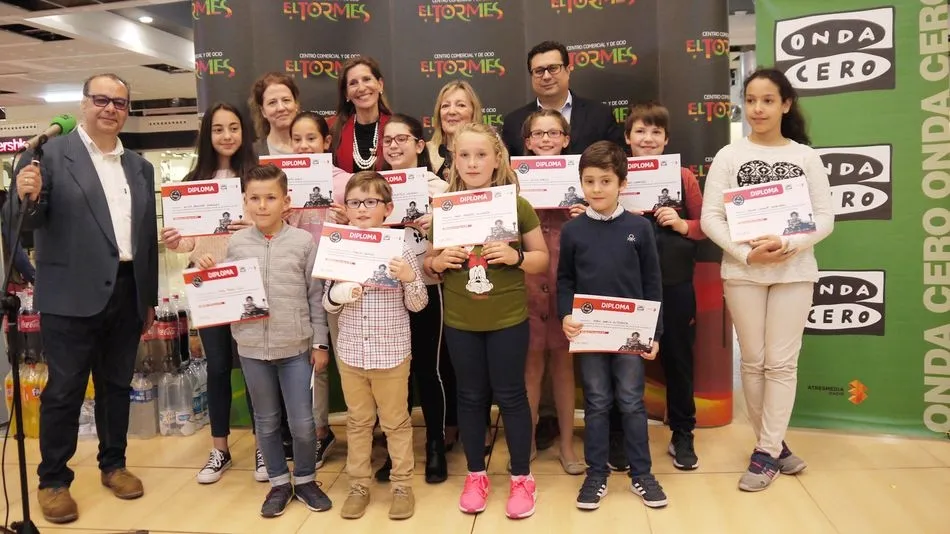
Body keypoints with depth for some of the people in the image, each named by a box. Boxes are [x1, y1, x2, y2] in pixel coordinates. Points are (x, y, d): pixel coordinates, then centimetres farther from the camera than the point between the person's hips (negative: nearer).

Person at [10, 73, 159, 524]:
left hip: (127, 293, 5)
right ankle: (53, 480, 20)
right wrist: (27, 196, -32)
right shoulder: (50, 154, -4)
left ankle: (113, 464, 30)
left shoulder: (140, 167, 12)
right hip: (73, 295, -4)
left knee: (117, 384, 15)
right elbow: (27, 221, -9)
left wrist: (151, 297, 12)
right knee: (64, 390, 5)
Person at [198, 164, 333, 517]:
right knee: (266, 421, 15)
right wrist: (208, 274, -8)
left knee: (302, 422, 6)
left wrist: (320, 343, -3)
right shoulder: (236, 243, 1)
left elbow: (316, 296, -2)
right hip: (252, 346, 2)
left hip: (296, 345, -2)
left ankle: (305, 480, 29)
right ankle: (279, 482, 33)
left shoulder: (303, 241, -6)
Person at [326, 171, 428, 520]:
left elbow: (417, 305, -5)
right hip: (351, 354, 3)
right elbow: (328, 304, 5)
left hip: (392, 354, -2)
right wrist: (337, 295, -17)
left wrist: (410, 279, -23)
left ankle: (402, 486, 26)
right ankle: (359, 486, 30)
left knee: (396, 422, 11)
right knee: (358, 422, 16)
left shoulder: (400, 249, -8)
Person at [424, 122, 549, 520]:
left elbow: (542, 258, -1)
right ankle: (475, 476, 30)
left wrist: (516, 256, -20)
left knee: (510, 396, 8)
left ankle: (522, 478, 24)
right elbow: (429, 263, 7)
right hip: (459, 321, 2)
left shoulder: (517, 206, -6)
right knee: (470, 397, 14)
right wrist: (439, 262, -16)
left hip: (508, 320, -2)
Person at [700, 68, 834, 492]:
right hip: (742, 272, 0)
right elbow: (710, 217, -4)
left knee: (782, 362, 2)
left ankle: (766, 452, 13)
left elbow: (825, 217, 0)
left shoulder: (806, 157, 4)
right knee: (753, 361, 7)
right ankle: (774, 445, 24)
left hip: (794, 271, 0)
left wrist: (789, 245, -17)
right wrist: (745, 252, -17)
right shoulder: (729, 156, 1)